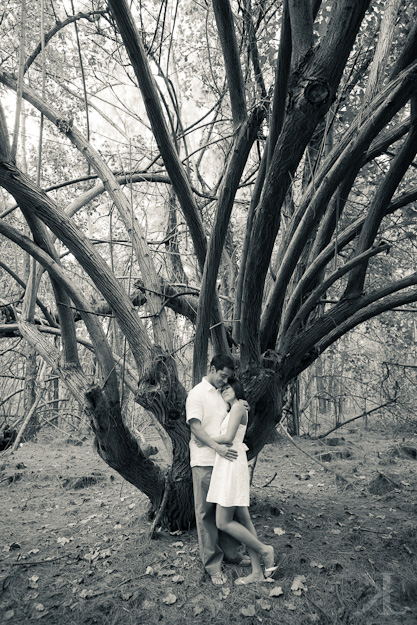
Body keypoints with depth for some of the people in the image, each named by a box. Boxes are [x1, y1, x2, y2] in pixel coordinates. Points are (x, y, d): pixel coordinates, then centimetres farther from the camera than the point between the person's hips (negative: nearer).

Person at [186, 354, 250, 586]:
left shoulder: (223, 394, 14)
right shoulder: (197, 394, -8)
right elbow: (195, 427, -16)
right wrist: (217, 447, -26)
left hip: (226, 460, 7)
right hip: (205, 462, -7)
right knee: (207, 512, 3)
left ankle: (231, 552, 30)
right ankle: (212, 564, 13)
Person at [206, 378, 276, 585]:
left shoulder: (239, 407, -8)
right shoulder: (231, 411, 19)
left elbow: (228, 437, -16)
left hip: (232, 467, -9)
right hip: (227, 467, 9)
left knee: (223, 523, -4)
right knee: (243, 520, 9)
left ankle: (264, 550, 9)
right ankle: (257, 572, 15)